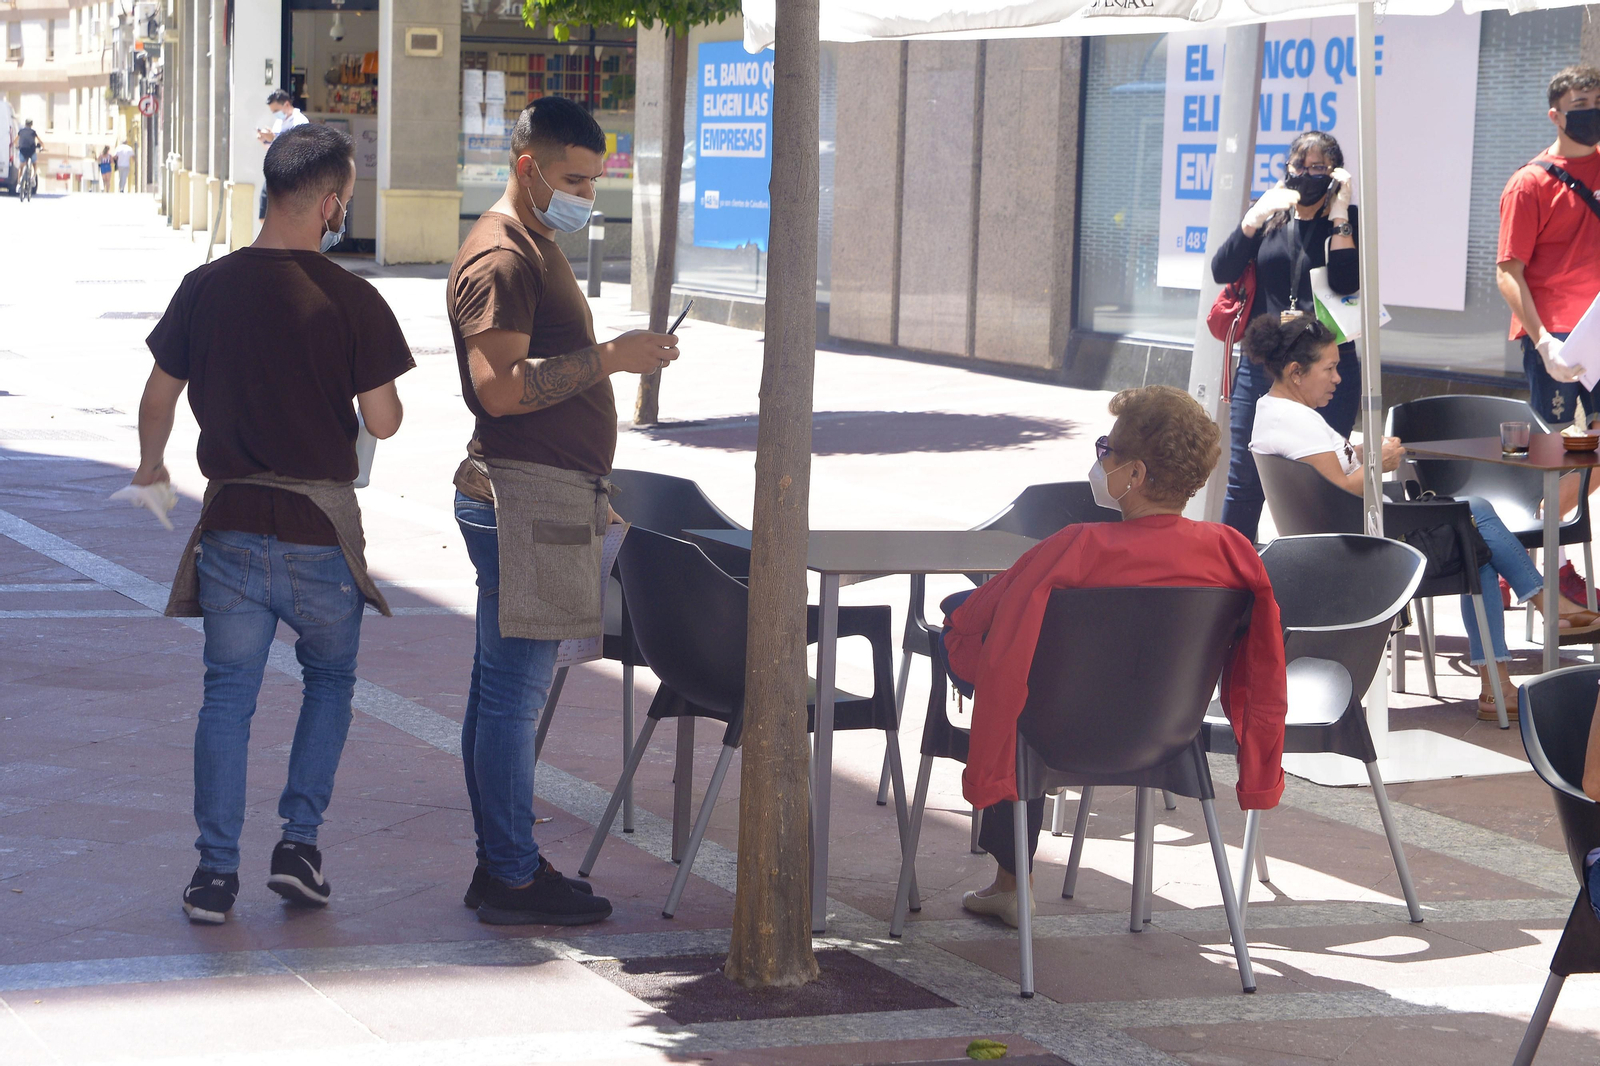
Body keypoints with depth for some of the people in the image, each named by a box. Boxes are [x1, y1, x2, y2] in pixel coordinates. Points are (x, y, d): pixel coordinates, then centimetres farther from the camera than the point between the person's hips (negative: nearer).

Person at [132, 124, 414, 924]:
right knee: (329, 681, 19)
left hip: (232, 521, 2)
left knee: (228, 695, 10)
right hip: (321, 527, -2)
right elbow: (383, 421, -8)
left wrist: (151, 466, 29)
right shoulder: (351, 301, -11)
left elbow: (160, 396, 10)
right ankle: (299, 843, 10)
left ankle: (216, 871, 7)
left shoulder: (205, 288, -1)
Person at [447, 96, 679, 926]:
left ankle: (500, 865, 17)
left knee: (503, 688, 12)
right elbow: (501, 386, -23)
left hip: (547, 492, 11)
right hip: (523, 493, -11)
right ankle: (512, 879, -4)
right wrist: (608, 358, -22)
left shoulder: (535, 249, 21)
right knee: (513, 690, -7)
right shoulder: (501, 259, -14)